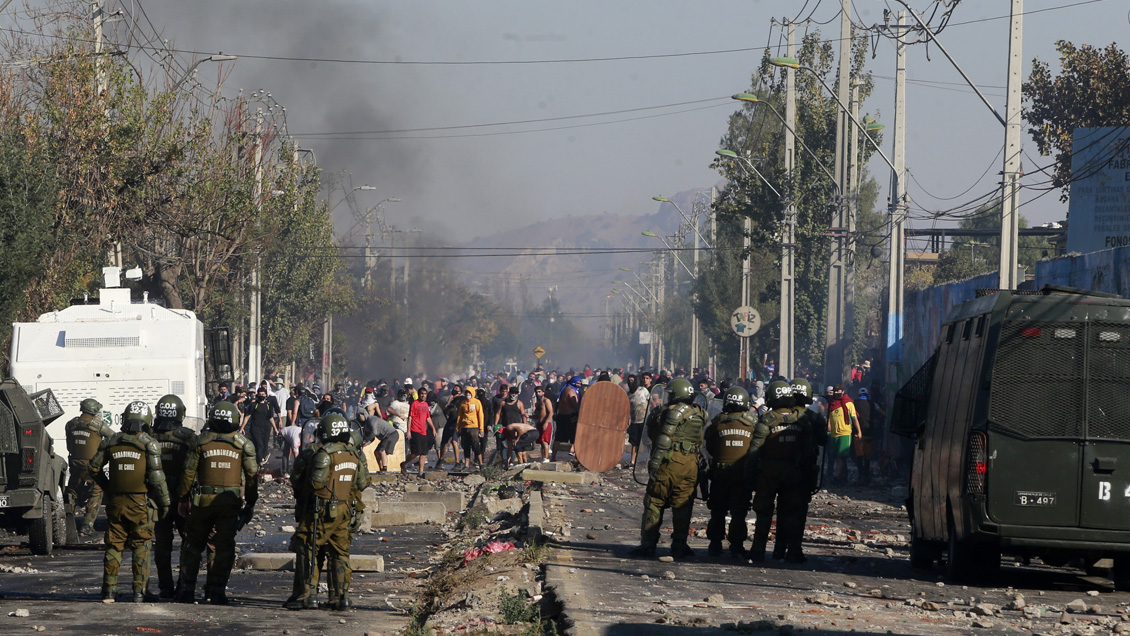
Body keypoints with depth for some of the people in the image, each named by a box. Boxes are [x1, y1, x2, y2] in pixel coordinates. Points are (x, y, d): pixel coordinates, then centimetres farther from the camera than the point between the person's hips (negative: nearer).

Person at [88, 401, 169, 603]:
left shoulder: (110, 442, 4)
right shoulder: (148, 444, -7)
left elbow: (94, 468, 8)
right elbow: (156, 476, -10)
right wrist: (164, 502, -1)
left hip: (115, 502, 3)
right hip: (140, 503, -3)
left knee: (113, 546, 9)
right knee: (141, 547, 4)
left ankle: (109, 591, 8)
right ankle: (140, 591, 2)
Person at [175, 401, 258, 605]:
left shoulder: (200, 441, 0)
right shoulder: (243, 443, 0)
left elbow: (189, 473, 0)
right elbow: (252, 474, 2)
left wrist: (183, 497, 9)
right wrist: (251, 501, 11)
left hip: (203, 501, 0)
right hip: (231, 502, 0)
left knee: (193, 544, 12)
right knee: (224, 546, 4)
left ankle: (188, 590, 14)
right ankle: (217, 591, 0)